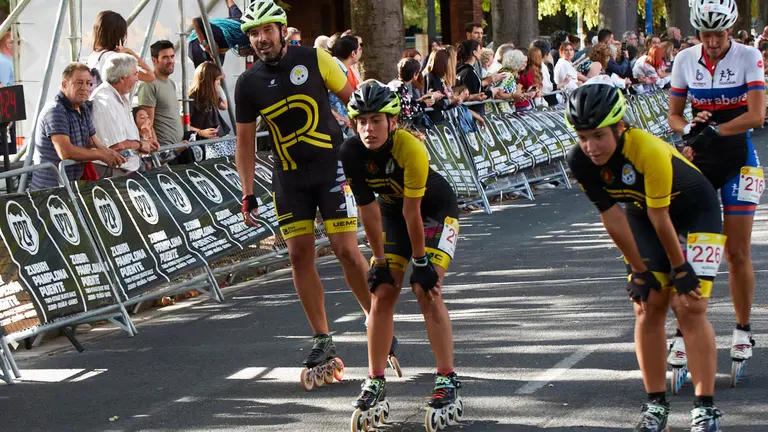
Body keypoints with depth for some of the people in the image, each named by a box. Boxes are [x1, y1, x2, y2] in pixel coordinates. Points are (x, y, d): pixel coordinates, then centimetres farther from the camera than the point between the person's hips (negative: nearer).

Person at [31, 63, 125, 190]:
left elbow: (92, 143, 20)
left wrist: (110, 154, -3)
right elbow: (65, 152, -24)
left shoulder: (83, 109, 16)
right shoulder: (55, 111, -15)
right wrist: (102, 155, -16)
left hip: (73, 186, 9)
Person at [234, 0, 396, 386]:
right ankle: (323, 343, 10)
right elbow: (245, 142, 5)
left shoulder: (313, 59, -6)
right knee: (299, 257, 1)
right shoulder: (248, 83, 0)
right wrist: (247, 194, 0)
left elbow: (352, 99, 3)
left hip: (331, 167, -3)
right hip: (288, 178, 3)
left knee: (346, 249, -9)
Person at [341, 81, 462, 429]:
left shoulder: (410, 149, -35)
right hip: (393, 211, 4)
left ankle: (448, 382, -13)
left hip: (436, 209, -4)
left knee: (426, 290, -18)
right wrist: (380, 261, -11)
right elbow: (368, 208, -14)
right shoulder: (352, 153, -22)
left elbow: (412, 211, -29)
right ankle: (375, 383, 6)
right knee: (382, 294, -4)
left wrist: (421, 262, -21)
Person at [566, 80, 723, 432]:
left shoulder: (649, 151, -38)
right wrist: (639, 270, -10)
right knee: (647, 308, -1)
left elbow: (660, 217, -28)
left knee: (689, 307, -12)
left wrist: (680, 267, -19)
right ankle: (656, 404, 10)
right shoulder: (581, 161, -22)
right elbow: (612, 217, -16)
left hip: (694, 212, -5)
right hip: (643, 212, 5)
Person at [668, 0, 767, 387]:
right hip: (699, 161, 2)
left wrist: (713, 131, -28)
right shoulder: (685, 61, -2)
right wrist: (688, 130, -17)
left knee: (737, 253, 0)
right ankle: (685, 331, 2)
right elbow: (674, 115, 5)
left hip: (737, 160, -2)